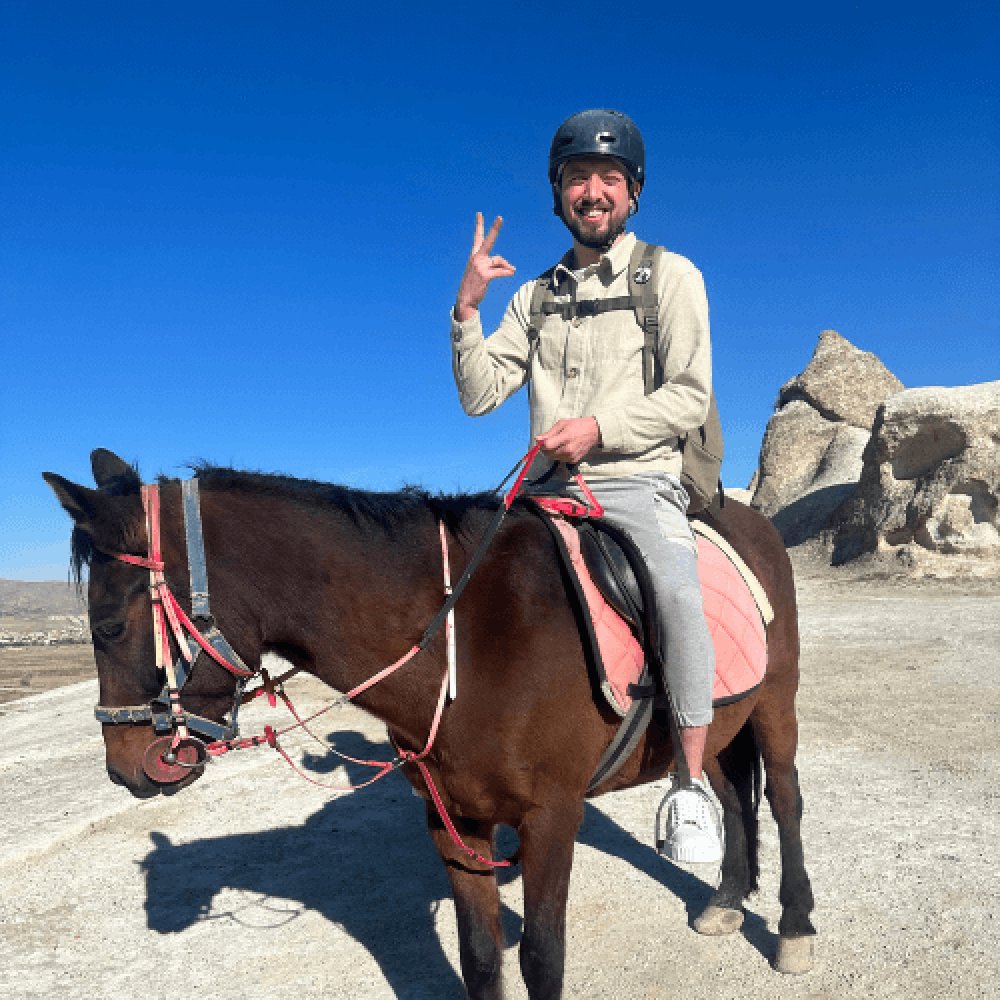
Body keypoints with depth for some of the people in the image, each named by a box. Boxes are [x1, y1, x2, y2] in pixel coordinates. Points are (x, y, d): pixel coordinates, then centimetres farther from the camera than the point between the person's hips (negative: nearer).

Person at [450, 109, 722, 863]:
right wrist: (467, 307, -4)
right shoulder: (536, 296, 16)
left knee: (677, 592, -31)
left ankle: (693, 790, -16)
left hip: (637, 484, -4)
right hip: (549, 491, 5)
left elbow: (690, 397, -4)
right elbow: (480, 395, 9)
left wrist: (599, 427, -17)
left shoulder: (671, 275, 5)